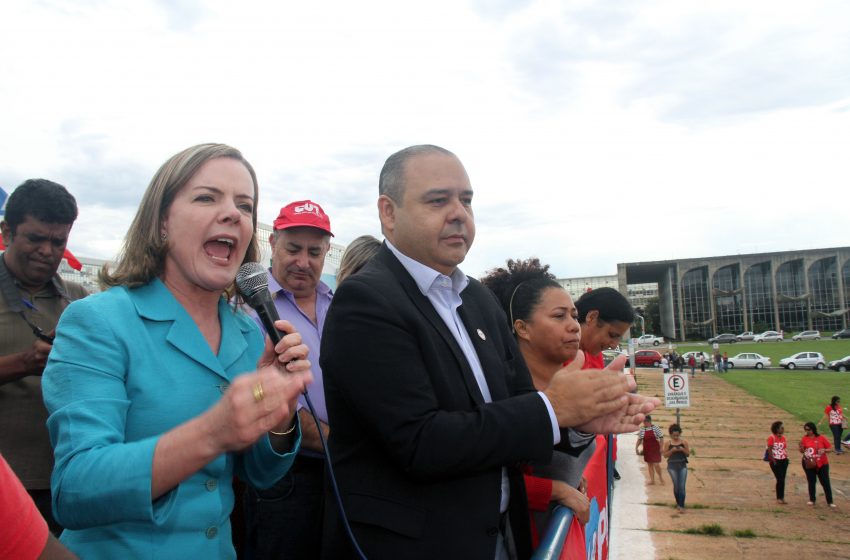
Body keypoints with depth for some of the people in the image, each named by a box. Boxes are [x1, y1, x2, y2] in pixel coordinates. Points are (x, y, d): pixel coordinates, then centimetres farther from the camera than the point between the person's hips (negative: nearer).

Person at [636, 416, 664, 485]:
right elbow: (639, 439, 9)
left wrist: (661, 448, -9)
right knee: (649, 464, 8)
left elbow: (661, 438, -5)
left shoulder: (655, 428, -9)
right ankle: (652, 480, 17)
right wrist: (636, 447, 0)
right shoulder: (642, 429, 2)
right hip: (647, 450, 4)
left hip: (655, 449, -4)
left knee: (656, 464, -5)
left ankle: (660, 478, 17)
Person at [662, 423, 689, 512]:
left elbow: (688, 454, 4)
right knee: (676, 486, 4)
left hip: (682, 466, 0)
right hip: (672, 466, 0)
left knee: (682, 486, -7)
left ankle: (681, 506, -5)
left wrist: (683, 449, -16)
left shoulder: (684, 442, 0)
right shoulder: (667, 443, -2)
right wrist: (672, 450, -16)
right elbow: (665, 455, -1)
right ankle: (678, 503, 24)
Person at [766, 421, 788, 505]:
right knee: (780, 479, -5)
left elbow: (785, 448, 15)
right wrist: (773, 460, -14)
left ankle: (782, 498, 15)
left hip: (783, 461, 6)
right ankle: (779, 498, 5)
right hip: (776, 461, -6)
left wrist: (786, 457, 3)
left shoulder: (783, 437, 8)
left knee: (782, 479, 8)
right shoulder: (771, 437, -13)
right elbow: (769, 450, -14)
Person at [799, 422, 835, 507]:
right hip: (809, 464, 1)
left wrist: (824, 450, -21)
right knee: (811, 482, 10)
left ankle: (830, 501, 11)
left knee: (826, 482, 2)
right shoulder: (805, 438, -3)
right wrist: (801, 447, -21)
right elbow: (802, 451, 0)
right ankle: (812, 499, 23)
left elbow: (830, 449, -1)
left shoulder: (821, 438, -6)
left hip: (822, 464, -1)